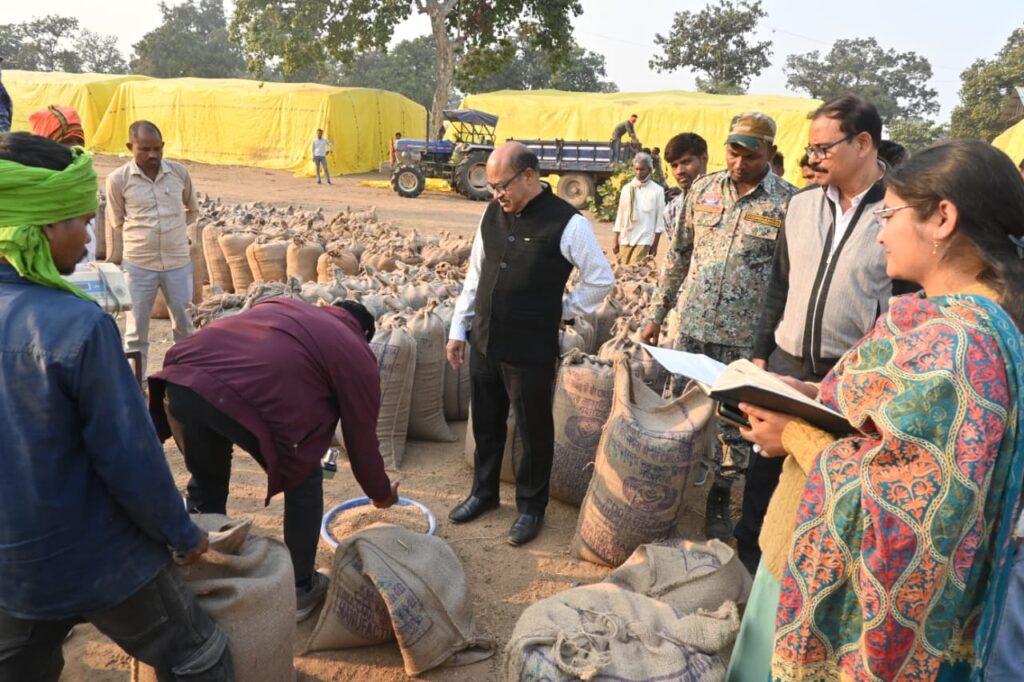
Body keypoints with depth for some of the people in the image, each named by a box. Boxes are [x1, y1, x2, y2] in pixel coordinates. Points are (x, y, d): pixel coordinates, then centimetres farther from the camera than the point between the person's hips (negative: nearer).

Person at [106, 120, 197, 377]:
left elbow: (193, 211, 13)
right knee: (136, 328, 7)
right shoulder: (118, 179, -7)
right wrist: (143, 231, 2)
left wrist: (170, 229, 5)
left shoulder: (180, 172, -1)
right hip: (138, 264, -1)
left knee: (184, 323, 13)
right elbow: (116, 222, 7)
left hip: (178, 262, 2)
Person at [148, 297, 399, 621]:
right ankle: (300, 589, 32)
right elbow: (361, 438, 23)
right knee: (304, 481, 21)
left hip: (181, 379, 6)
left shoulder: (285, 306, 34)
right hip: (246, 399, -6)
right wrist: (381, 492, 38)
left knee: (206, 483, 30)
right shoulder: (356, 353, 19)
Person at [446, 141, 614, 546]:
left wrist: (562, 311, -4)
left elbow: (602, 280, -7)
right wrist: (458, 329, 10)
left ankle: (531, 507, 29)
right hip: (484, 342, 6)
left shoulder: (567, 224, -14)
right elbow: (474, 276, 11)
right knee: (485, 423, 19)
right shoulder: (493, 214, 4)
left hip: (531, 350, -5)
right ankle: (484, 492, 40)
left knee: (534, 430, 10)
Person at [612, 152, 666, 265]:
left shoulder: (657, 190, -1)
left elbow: (660, 217, 1)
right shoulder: (627, 188, 9)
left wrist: (655, 244, -2)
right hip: (625, 239, 4)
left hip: (644, 239, -4)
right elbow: (620, 215, 11)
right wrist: (615, 240, 8)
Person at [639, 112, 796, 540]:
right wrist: (656, 314, 8)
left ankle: (720, 498, 28)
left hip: (745, 338, -3)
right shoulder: (703, 189, 3)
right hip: (692, 326, 3)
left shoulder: (788, 203, -8)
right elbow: (678, 255, 9)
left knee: (735, 421, 10)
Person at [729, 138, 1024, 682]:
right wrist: (817, 398, 1)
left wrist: (797, 437, -18)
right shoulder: (945, 314, 3)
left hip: (851, 585, -8)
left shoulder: (952, 342, -28)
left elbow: (894, 505, -29)